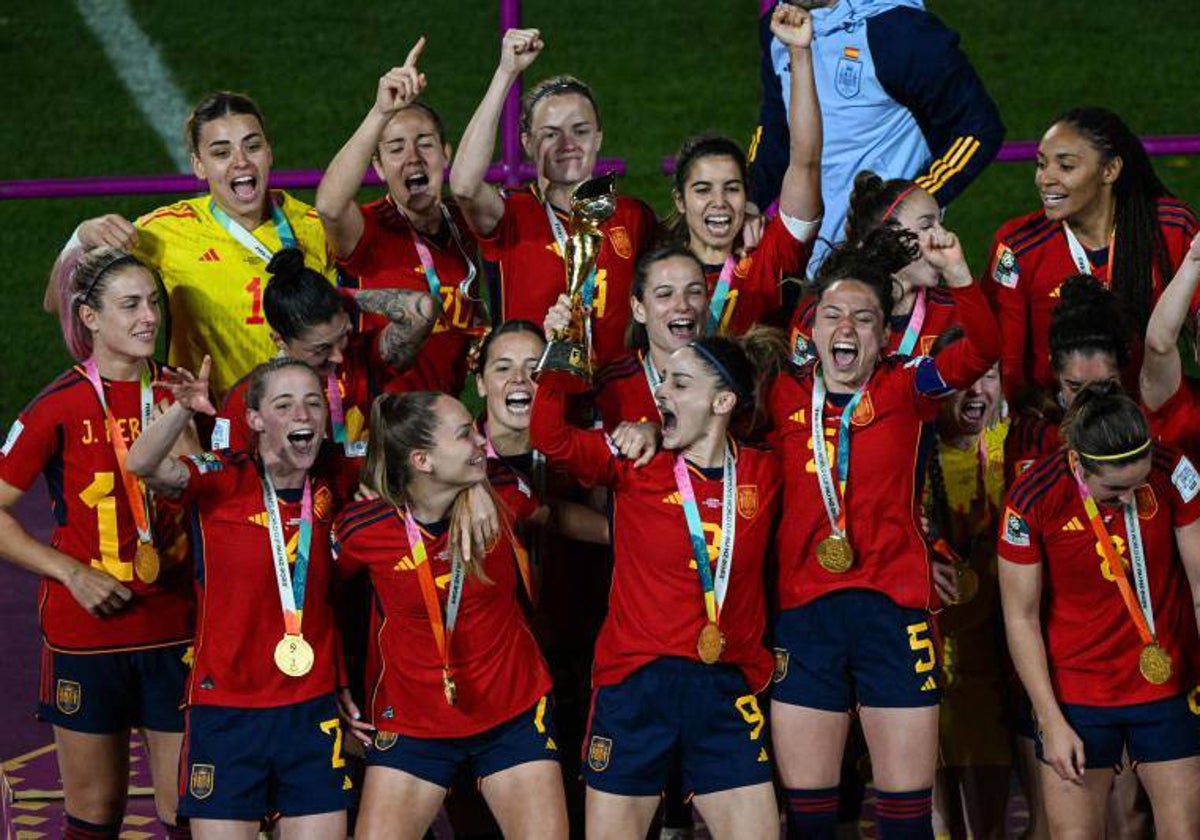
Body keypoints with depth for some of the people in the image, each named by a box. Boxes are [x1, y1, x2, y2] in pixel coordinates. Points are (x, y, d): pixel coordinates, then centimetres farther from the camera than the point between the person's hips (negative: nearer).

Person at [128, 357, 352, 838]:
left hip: (312, 712, 3)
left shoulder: (327, 498, 6)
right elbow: (143, 466, -25)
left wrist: (342, 687, 9)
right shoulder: (223, 482, -5)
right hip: (226, 711, -3)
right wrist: (183, 409, -43)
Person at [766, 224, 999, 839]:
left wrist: (956, 272, -24)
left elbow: (982, 349, -12)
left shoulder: (906, 389, 3)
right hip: (803, 610, 2)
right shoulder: (784, 397, 8)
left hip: (894, 607, -1)